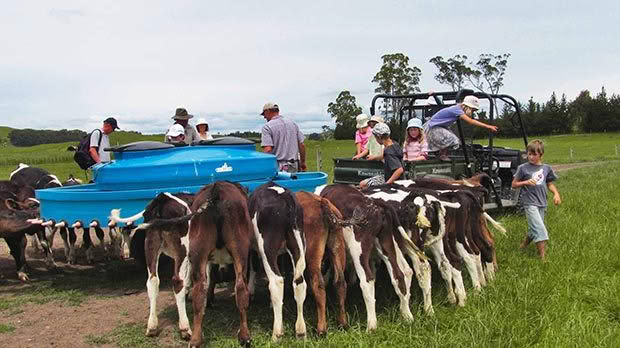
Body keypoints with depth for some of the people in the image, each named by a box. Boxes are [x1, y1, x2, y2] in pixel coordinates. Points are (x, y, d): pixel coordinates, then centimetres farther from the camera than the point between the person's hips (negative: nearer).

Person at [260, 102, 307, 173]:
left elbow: (268, 149, -17)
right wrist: (303, 162, 20)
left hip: (278, 167, -5)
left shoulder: (267, 127, -6)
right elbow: (302, 145, 10)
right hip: (294, 166, 5)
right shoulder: (293, 123, 11)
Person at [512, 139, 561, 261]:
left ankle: (523, 245, 38)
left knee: (534, 229, 15)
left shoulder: (546, 168, 6)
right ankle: (542, 257, -10)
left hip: (542, 203, 5)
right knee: (540, 230, -14)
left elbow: (550, 184, 16)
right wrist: (526, 182, -16)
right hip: (530, 203, -5)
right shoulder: (523, 168, -4)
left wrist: (556, 193, -1)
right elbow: (514, 184, 1)